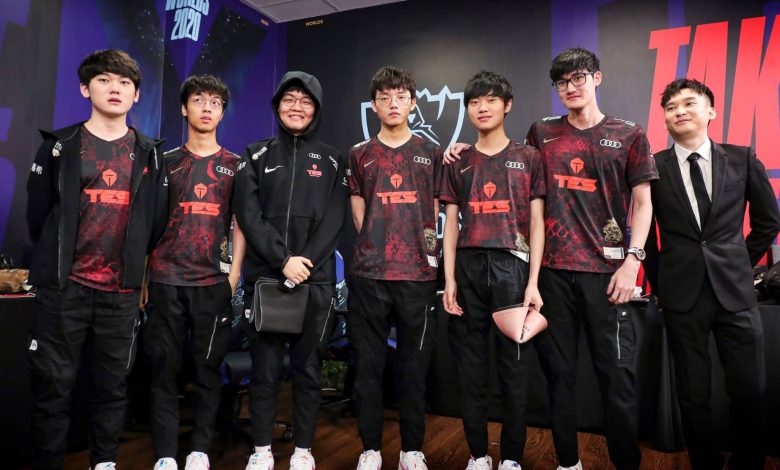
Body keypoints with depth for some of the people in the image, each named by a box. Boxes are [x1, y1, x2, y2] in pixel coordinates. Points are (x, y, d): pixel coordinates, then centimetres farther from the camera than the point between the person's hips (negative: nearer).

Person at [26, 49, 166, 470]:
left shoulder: (148, 155, 8)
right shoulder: (59, 146, 4)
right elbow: (37, 213, 7)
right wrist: (54, 262, 11)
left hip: (122, 290, 2)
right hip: (63, 286, -1)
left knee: (113, 384, 10)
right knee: (53, 384, 4)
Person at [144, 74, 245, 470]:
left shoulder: (234, 166, 9)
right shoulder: (167, 161, 11)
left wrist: (235, 270, -2)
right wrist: (144, 271, 3)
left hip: (213, 280, 0)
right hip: (167, 278, 1)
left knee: (208, 367, 4)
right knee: (164, 366, 3)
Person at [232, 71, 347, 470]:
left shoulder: (331, 160, 10)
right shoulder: (256, 156, 10)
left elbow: (333, 221, 0)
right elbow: (249, 216, -2)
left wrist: (305, 263, -13)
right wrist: (283, 261, -14)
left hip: (315, 279, 0)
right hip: (265, 276, 0)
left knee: (308, 366, 5)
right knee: (265, 365, 4)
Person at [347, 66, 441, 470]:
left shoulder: (431, 153, 10)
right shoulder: (359, 155, 10)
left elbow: (435, 212, 11)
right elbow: (358, 212, 10)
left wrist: (427, 250, 3)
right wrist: (377, 248, 2)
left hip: (418, 274, 0)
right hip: (368, 274, 0)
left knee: (414, 366, 6)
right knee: (368, 365, 5)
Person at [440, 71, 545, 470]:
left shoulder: (528, 158, 7)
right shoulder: (459, 163, 13)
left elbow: (537, 222, 3)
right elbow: (451, 224, 10)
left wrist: (533, 282, -6)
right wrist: (449, 279, 0)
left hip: (513, 265, -2)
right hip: (468, 267, 2)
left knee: (514, 366, 3)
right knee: (470, 366, 6)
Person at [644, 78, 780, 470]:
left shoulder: (742, 159, 4)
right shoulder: (653, 167, -1)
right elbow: (644, 232, 6)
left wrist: (740, 265, 10)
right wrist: (659, 282, 6)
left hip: (734, 290, 2)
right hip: (681, 294, -1)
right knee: (693, 394, 8)